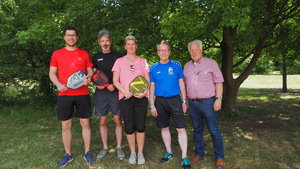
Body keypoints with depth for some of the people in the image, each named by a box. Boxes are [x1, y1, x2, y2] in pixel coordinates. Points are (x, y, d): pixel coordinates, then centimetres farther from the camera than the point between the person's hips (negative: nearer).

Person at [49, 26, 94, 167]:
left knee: (85, 123, 5)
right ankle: (68, 154, 22)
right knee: (65, 125, 6)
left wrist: (88, 78, -13)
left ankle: (87, 152, 19)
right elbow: (52, 73, 7)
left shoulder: (84, 54, 7)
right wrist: (58, 84, -12)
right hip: (64, 95, 0)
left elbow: (90, 70, 10)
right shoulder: (57, 54, 7)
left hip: (82, 94, 0)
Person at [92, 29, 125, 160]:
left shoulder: (117, 56, 6)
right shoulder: (96, 57, 12)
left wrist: (114, 85, -13)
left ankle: (119, 147, 14)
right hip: (100, 92, 2)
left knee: (117, 120, 1)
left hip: (115, 91, -2)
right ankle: (105, 147, 19)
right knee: (102, 121, 6)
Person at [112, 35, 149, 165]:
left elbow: (148, 80, 8)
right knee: (129, 127, 4)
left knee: (140, 127, 3)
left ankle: (140, 153, 18)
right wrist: (125, 92, -13)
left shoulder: (142, 61, 10)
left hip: (141, 98, 1)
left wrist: (144, 92, -9)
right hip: (125, 98, 0)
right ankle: (132, 153, 21)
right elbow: (115, 81, 1)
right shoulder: (119, 61, 7)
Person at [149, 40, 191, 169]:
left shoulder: (176, 65, 2)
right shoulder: (153, 68, 4)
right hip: (160, 101, 2)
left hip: (175, 100, -1)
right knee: (164, 128, 12)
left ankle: (184, 157, 8)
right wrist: (152, 105, 0)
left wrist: (184, 101, 2)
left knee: (181, 129, -3)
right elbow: (152, 87, 5)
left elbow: (181, 84, 5)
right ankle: (169, 152, 29)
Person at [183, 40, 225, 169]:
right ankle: (199, 154, 28)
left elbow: (219, 82, -4)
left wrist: (218, 99, -11)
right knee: (197, 130, 14)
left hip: (208, 102, -4)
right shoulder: (187, 66, 11)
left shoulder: (211, 63, -1)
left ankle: (219, 157, 16)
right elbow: (185, 84, 15)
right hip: (192, 103, 4)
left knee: (214, 131, 1)